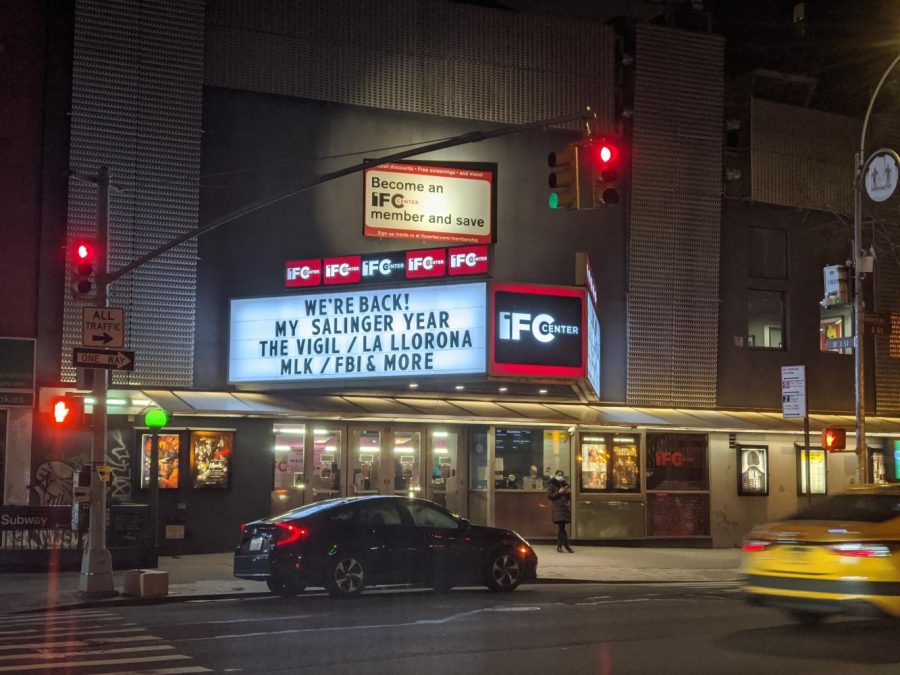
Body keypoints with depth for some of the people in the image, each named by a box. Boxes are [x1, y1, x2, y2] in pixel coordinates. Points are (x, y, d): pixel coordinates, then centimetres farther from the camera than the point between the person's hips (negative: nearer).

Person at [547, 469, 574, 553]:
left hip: (566, 507, 6)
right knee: (562, 526, -14)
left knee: (561, 527, 6)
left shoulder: (565, 484, 18)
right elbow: (549, 496, -5)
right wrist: (559, 492, -13)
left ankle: (559, 545, 12)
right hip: (557, 508, -6)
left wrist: (569, 492, 1)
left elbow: (569, 497, 24)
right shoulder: (552, 485, 1)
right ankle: (566, 545, -13)